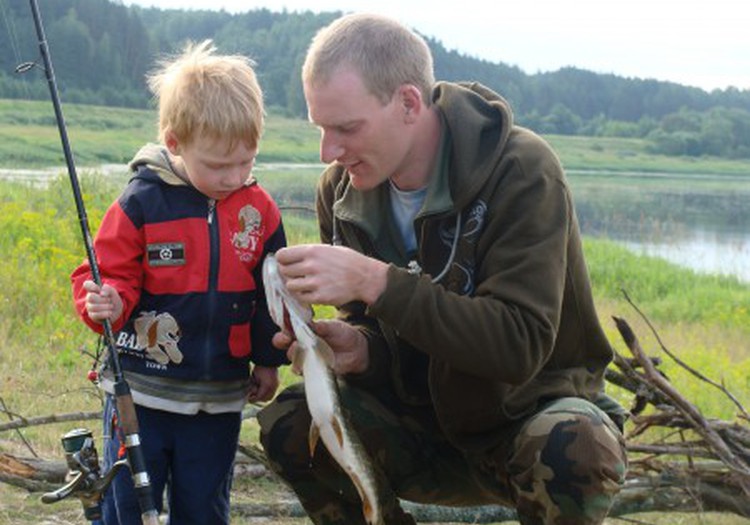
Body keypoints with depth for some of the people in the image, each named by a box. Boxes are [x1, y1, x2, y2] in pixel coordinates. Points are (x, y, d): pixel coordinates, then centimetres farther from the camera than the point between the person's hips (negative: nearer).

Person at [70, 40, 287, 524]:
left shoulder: (261, 211, 0)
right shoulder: (141, 203, -11)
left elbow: (273, 293, 10)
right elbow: (109, 275, -7)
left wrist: (269, 360, 15)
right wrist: (105, 303, -28)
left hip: (219, 402, 3)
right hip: (141, 393, -2)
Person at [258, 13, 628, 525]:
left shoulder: (522, 171, -22)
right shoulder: (343, 190, -5)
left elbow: (520, 345, -30)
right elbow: (380, 332, 4)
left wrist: (375, 282, -36)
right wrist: (356, 348, -21)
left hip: (533, 412, -4)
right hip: (426, 424, 5)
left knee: (574, 450, -38)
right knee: (287, 422, -19)